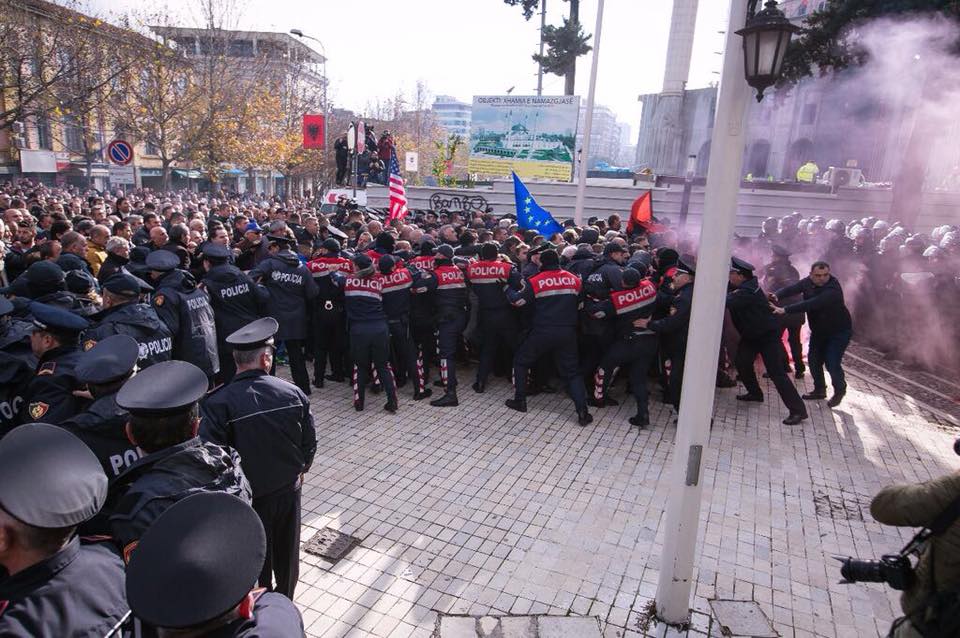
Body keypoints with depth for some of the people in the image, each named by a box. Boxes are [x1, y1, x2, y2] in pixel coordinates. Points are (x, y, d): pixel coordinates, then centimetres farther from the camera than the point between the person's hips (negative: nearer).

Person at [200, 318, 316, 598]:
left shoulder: (217, 403, -24)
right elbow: (310, 441, -4)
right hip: (289, 490, 3)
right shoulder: (292, 393, -15)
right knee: (287, 553, 24)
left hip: (247, 498, -3)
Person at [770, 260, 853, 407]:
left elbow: (810, 304, -42)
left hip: (839, 331, -7)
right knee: (814, 359, 9)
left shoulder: (833, 290, -32)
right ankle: (819, 389, 29)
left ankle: (839, 392, 16)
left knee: (832, 363, -10)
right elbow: (792, 289, -21)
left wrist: (785, 310, -47)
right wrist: (777, 296, -43)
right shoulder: (808, 282, -8)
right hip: (819, 330, 7)